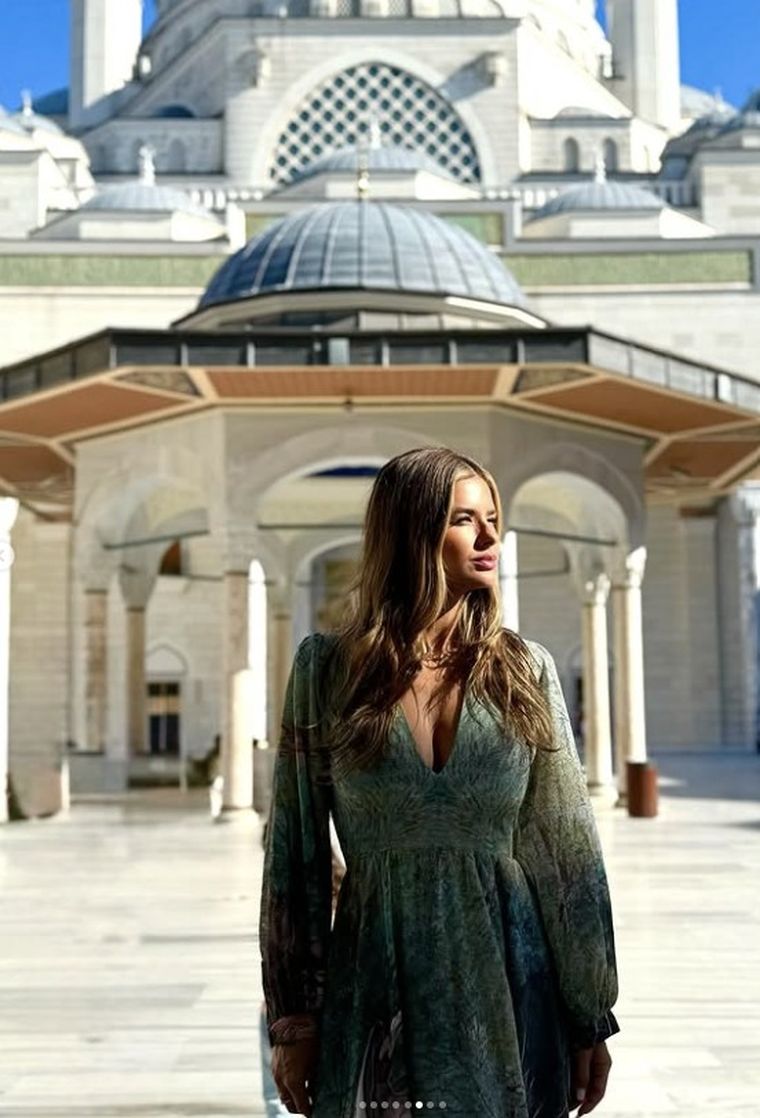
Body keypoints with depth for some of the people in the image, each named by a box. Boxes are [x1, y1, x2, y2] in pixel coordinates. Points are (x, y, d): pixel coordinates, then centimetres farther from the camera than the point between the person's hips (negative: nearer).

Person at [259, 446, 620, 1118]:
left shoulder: (525, 670, -1)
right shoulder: (326, 666, -4)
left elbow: (569, 849, 2)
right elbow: (295, 845, -1)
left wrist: (591, 1018, 2)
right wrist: (291, 1019, -1)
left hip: (506, 991, 1)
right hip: (375, 992, -1)